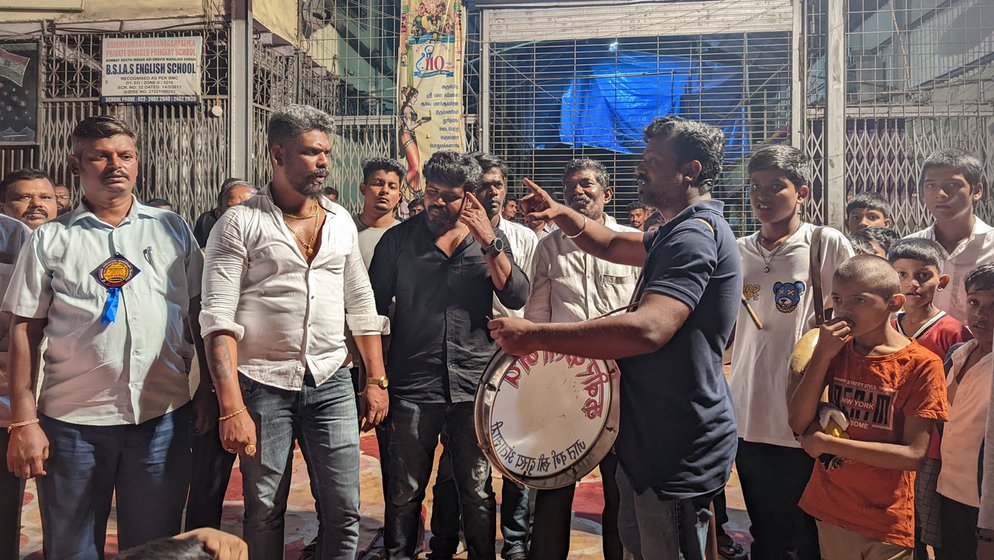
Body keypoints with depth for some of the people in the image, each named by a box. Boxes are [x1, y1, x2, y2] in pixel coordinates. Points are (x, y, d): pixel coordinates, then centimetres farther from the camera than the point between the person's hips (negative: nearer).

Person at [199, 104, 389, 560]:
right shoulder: (239, 224, -6)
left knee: (344, 511, 4)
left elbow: (361, 306, 13)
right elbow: (219, 319, -12)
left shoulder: (341, 221, 8)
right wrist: (231, 407, -20)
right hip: (262, 385, -3)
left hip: (331, 383, 3)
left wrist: (377, 381, 8)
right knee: (264, 513, 9)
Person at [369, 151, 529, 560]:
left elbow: (517, 297, -6)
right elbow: (373, 307, 7)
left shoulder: (490, 238, 7)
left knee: (477, 492, 11)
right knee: (404, 493, 9)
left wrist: (488, 241, -14)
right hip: (412, 385, 0)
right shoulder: (398, 239, 4)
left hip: (474, 385, 1)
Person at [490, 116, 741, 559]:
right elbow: (612, 245, 24)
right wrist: (561, 215, 5)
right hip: (653, 434, 11)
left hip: (680, 451, -11)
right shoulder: (680, 231, 13)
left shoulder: (696, 235, -22)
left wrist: (534, 335, -34)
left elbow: (648, 330, -36)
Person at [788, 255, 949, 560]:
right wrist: (822, 356, -15)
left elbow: (914, 454, -17)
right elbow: (798, 424, -7)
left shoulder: (921, 364, -13)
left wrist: (828, 443, -18)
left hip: (888, 523, -4)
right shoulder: (836, 350, 1)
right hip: (830, 511, 4)